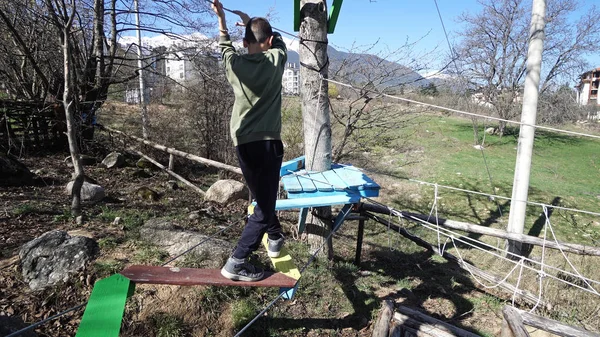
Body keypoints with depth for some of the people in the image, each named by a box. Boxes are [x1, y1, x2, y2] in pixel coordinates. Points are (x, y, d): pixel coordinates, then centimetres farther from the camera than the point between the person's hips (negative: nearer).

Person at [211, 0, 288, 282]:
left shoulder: (235, 65, 5)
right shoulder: (276, 60, 1)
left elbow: (225, 46, 28)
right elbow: (278, 41, 24)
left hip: (243, 145, 4)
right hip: (268, 143, -4)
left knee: (262, 197, 23)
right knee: (264, 207, 1)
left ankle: (275, 238, 42)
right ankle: (236, 263, -3)